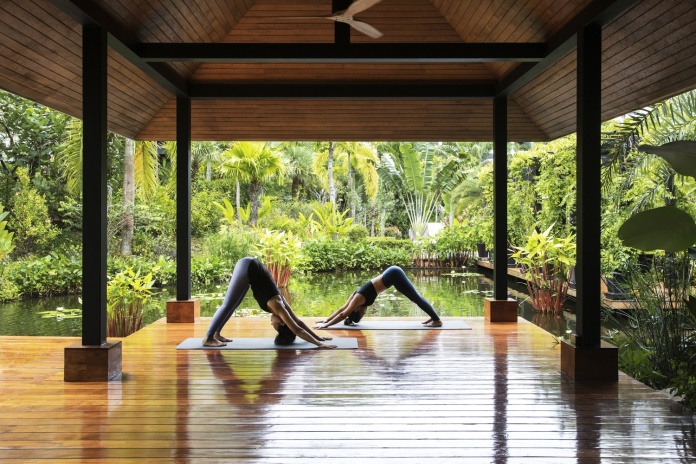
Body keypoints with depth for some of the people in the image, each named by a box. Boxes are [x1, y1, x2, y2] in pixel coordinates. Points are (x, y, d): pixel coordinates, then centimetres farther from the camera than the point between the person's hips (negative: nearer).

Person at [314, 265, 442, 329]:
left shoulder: (359, 298, -12)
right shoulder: (356, 296, 7)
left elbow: (343, 314, -13)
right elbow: (341, 309, 17)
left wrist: (326, 325, -11)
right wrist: (326, 320, 18)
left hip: (394, 275, -8)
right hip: (393, 274, 8)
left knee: (416, 298, -4)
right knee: (415, 297, 14)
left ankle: (437, 320, -1)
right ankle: (433, 317, 22)